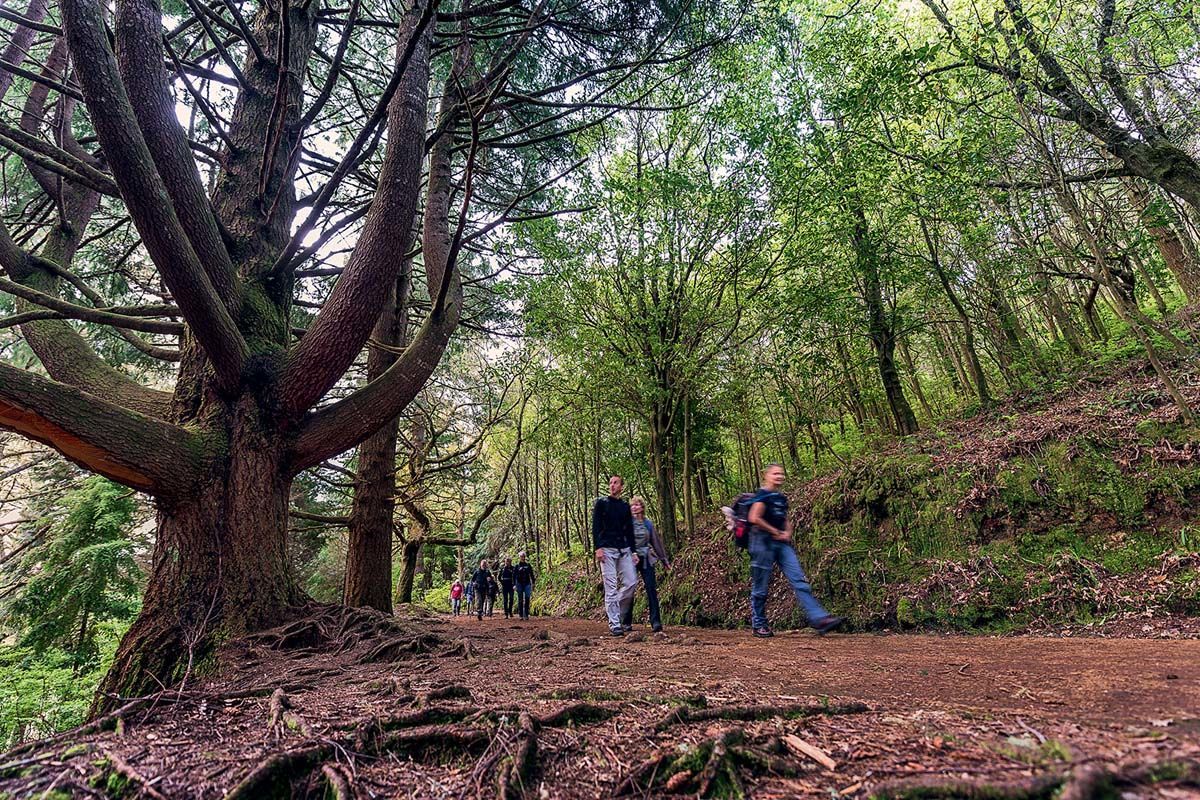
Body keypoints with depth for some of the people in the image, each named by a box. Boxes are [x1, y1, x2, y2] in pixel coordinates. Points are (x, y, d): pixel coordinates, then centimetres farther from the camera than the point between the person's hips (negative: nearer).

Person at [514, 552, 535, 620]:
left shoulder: (528, 565, 8)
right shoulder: (517, 566, 3)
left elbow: (531, 575, 11)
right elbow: (514, 576, 2)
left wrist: (533, 583, 4)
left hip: (527, 584, 1)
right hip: (520, 584, -1)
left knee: (527, 599, -5)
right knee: (520, 600, 3)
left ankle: (526, 615, -2)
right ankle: (520, 615, 8)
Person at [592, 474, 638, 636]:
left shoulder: (625, 506, 16)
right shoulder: (601, 503, 4)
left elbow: (630, 530, 16)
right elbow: (595, 527, -3)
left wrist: (633, 551, 10)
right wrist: (598, 548, -12)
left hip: (624, 550, 4)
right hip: (607, 549, -4)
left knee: (631, 582, -3)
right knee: (611, 587, -6)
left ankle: (613, 610, 18)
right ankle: (614, 624, -1)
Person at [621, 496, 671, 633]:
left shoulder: (648, 524, 9)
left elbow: (656, 542, 16)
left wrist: (664, 560, 18)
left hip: (646, 559, 3)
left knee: (652, 590, -4)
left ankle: (656, 623, 0)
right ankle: (626, 623, 14)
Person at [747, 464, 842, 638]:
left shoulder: (781, 498, 17)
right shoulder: (763, 495, -8)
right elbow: (754, 518, -19)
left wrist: (787, 533, 5)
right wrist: (776, 532, -11)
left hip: (782, 544, 8)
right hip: (764, 543, -8)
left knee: (800, 581, -2)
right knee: (760, 587, 2)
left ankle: (820, 619, -5)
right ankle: (758, 625, 14)